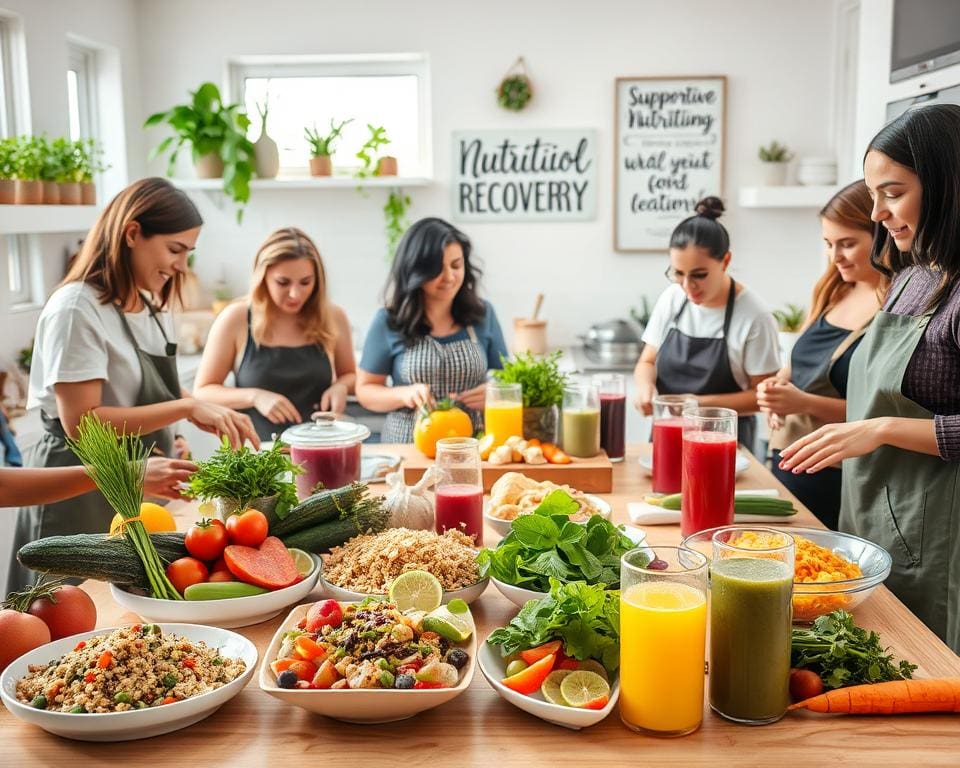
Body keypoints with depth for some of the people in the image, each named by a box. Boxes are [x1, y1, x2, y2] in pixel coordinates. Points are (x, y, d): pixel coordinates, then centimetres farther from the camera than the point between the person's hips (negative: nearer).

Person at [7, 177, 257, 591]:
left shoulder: (152, 307, 8)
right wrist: (187, 408, -25)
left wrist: (212, 414, -1)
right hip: (81, 495, -8)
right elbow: (80, 421, -23)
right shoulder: (76, 309, -18)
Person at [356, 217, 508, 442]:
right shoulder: (388, 322, -1)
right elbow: (365, 389, 6)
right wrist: (403, 394, -12)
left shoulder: (483, 314, 5)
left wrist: (493, 393, -9)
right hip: (408, 446, -2)